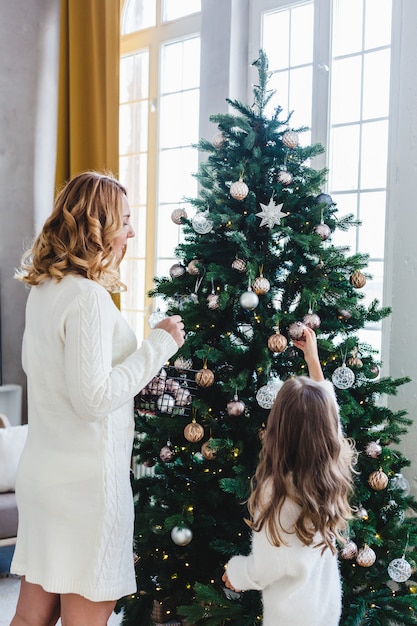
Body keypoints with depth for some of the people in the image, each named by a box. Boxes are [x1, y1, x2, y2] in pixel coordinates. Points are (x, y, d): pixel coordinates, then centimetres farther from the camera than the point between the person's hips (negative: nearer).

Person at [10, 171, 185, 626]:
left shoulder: (42, 289, 8)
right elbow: (94, 398, -22)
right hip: (86, 481, -9)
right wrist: (159, 344, -15)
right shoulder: (88, 297, -19)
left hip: (42, 472, 9)